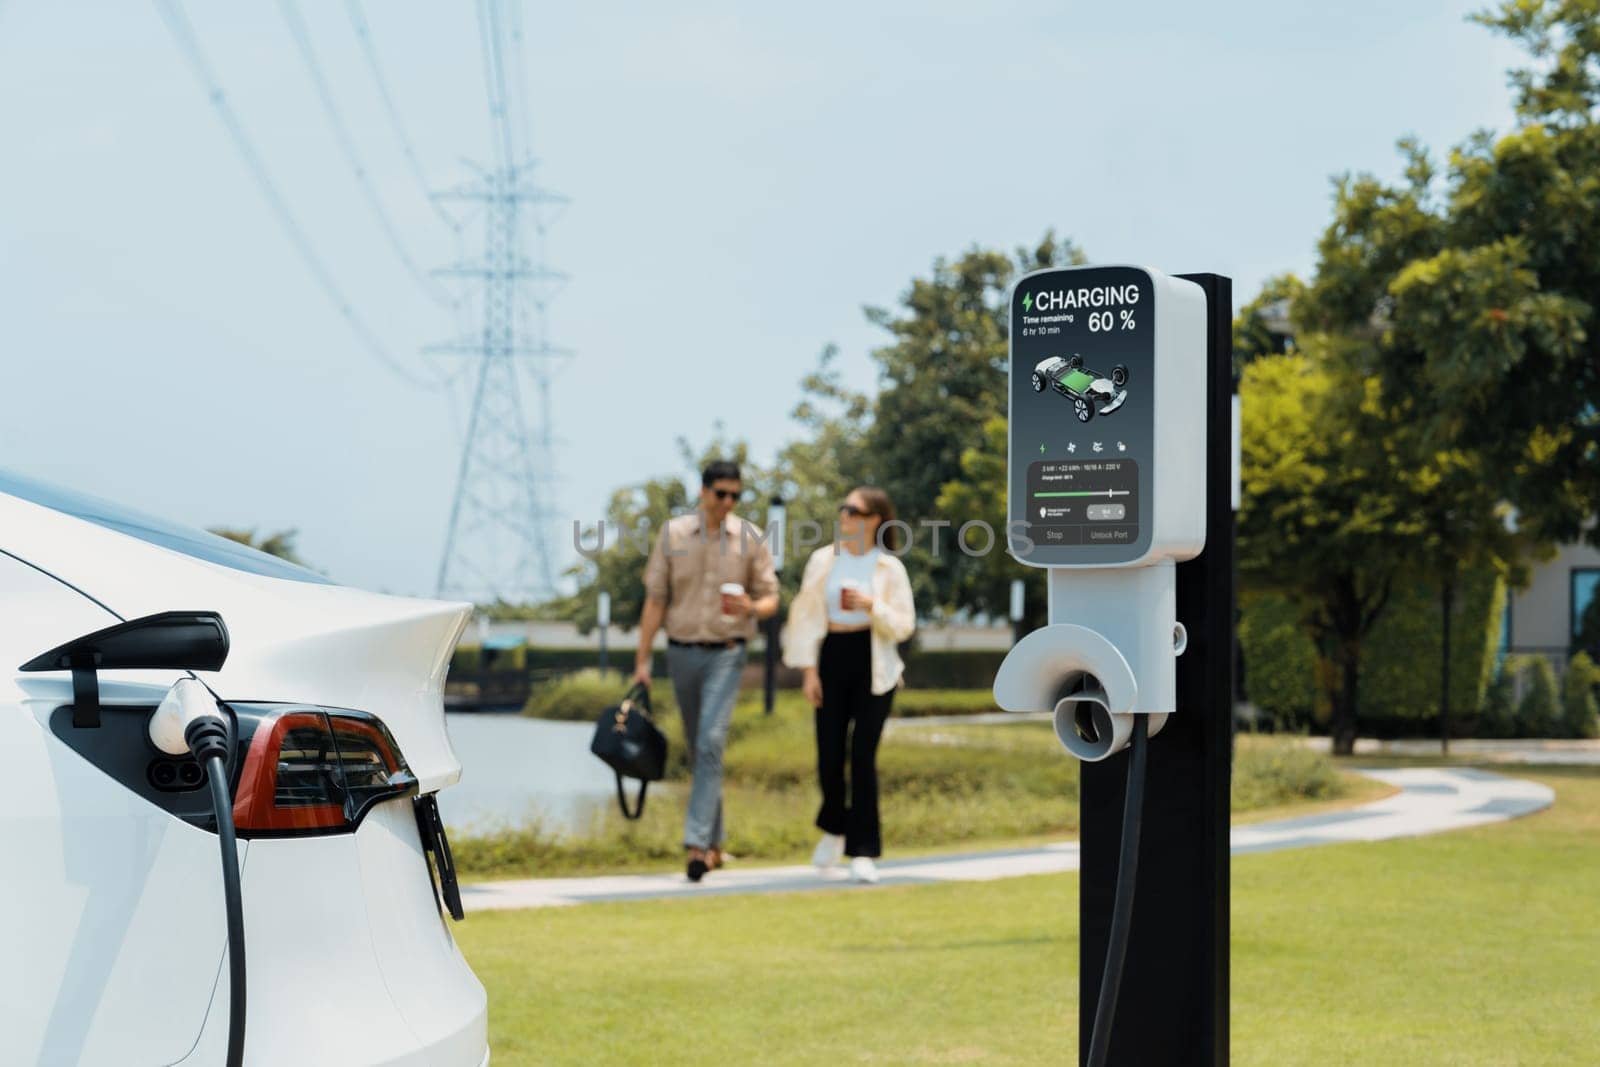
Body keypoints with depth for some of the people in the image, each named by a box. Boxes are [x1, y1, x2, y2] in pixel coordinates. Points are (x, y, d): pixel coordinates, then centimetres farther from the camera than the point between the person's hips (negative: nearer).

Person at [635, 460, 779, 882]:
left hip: (726, 653, -2)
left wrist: (752, 607, -20)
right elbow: (654, 600, 3)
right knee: (697, 749, 9)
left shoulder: (751, 539, 0)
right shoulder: (673, 534, 2)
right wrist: (642, 661, 0)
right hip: (682, 653, 2)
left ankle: (698, 843, -21)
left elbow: (770, 598, 5)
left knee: (711, 743, -18)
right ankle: (715, 843, 21)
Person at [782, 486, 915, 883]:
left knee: (863, 755, -8)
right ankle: (834, 828, 33)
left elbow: (904, 625, -1)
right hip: (832, 658, 2)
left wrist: (873, 606, -19)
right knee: (830, 756, 3)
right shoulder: (822, 560, 3)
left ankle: (864, 852, -1)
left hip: (873, 663, -2)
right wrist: (808, 669, -2)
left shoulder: (889, 567, -1)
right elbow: (807, 615, 3)